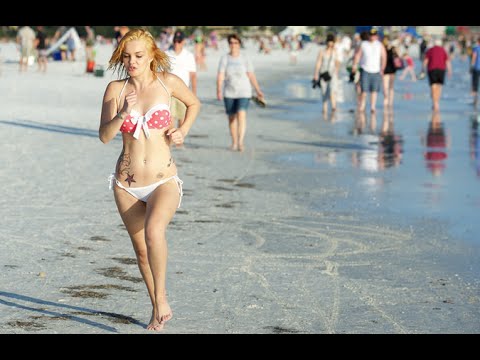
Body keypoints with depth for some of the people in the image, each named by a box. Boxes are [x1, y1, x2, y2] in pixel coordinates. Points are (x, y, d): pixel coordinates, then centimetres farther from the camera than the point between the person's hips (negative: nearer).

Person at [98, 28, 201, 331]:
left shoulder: (168, 82, -4)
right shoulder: (115, 89, -2)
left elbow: (194, 103, 16)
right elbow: (105, 136, -8)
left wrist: (183, 131, 0)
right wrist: (123, 113, -24)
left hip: (164, 182, -3)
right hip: (127, 184, 3)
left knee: (154, 230, -31)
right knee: (141, 249, 12)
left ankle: (161, 296, -14)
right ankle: (158, 310, 30)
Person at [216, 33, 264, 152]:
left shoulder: (245, 59, 0)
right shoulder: (224, 58, 1)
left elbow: (251, 75, 1)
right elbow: (220, 76, -4)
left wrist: (258, 90, -3)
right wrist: (219, 91, -15)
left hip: (244, 92, -2)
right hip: (229, 93, 2)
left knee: (241, 115, -18)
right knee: (231, 117, 8)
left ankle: (240, 142, -23)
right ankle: (234, 143, 21)